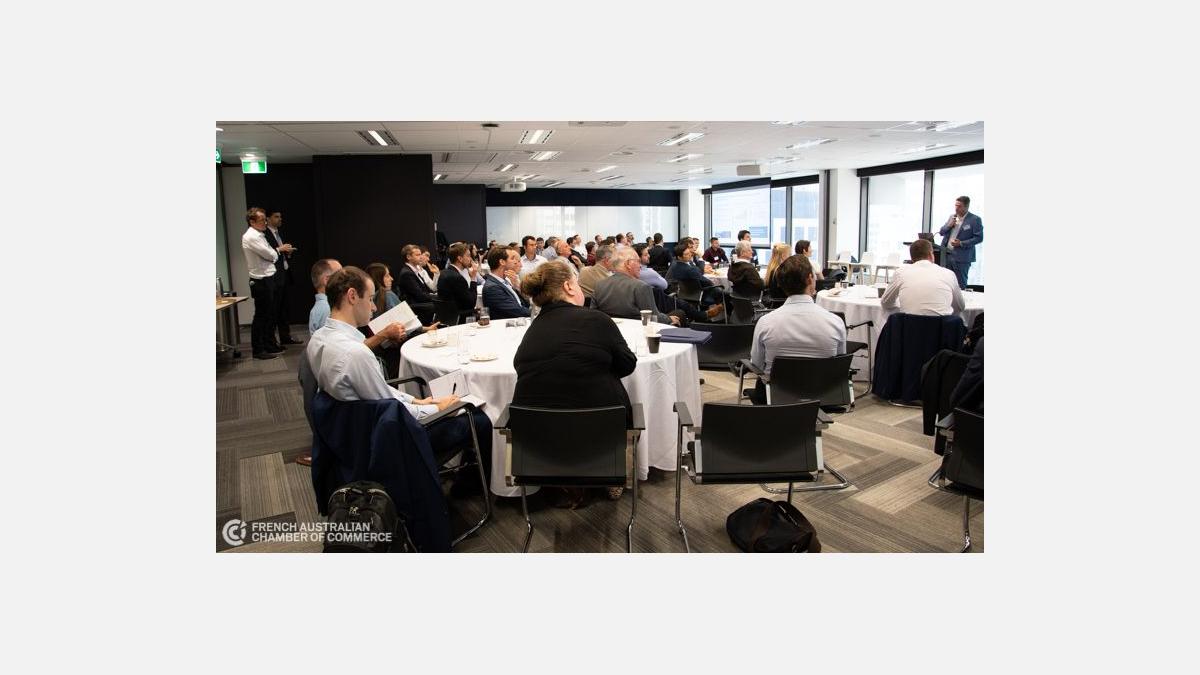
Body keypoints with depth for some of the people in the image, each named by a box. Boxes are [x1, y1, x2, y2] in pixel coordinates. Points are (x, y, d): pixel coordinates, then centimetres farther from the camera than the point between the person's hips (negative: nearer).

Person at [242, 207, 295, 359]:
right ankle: (258, 350, 6)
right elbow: (271, 255, -17)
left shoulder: (258, 236, 15)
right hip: (261, 282, -10)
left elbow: (271, 256, 15)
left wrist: (281, 250, 1)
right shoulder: (251, 237, -16)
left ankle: (270, 345, 27)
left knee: (270, 314, 16)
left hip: (267, 280, 10)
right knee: (261, 316, -2)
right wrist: (279, 250, 2)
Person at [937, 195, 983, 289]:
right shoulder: (952, 216, 13)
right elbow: (941, 232, 14)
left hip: (962, 257, -5)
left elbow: (979, 238, -9)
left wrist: (962, 243, -19)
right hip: (946, 255, 5)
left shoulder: (975, 219, -6)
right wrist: (949, 225, -6)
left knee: (960, 285, 2)